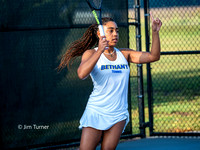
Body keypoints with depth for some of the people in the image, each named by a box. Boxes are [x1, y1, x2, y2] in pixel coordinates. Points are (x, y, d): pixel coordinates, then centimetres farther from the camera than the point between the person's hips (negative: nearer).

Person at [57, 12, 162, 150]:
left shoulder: (124, 54, 9)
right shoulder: (91, 53, -3)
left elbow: (153, 56, 4)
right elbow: (82, 74, -23)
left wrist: (155, 32, -9)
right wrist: (100, 51, -30)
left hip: (118, 115, 4)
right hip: (95, 113, -4)